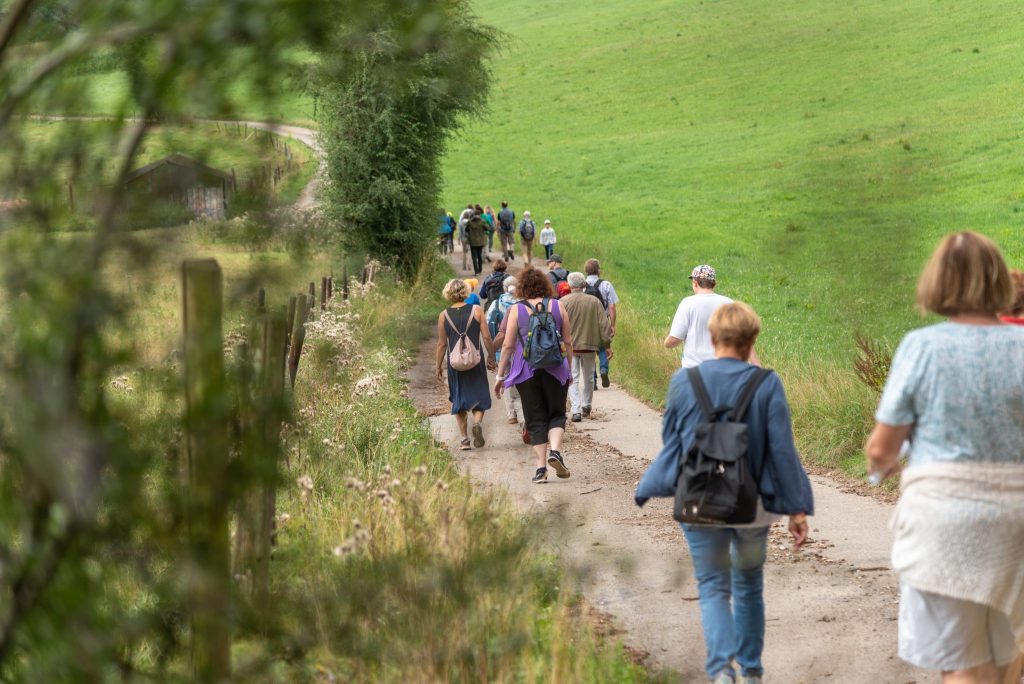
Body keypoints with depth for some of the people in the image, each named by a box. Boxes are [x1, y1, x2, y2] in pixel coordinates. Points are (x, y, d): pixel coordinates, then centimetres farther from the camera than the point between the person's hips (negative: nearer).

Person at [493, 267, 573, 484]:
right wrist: (569, 369, 17)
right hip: (555, 369, 1)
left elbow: (508, 345, -1)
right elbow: (568, 342, 6)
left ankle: (541, 467, -1)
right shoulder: (557, 306, 4)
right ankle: (555, 450, -13)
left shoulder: (516, 310, -1)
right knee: (556, 414, 12)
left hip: (527, 370, -1)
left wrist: (500, 375, 5)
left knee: (535, 419, 5)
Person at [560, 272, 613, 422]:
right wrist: (607, 345, 7)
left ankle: (576, 410, -11)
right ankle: (586, 407, 29)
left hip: (569, 346, -2)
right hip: (589, 345, 2)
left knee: (573, 379, 1)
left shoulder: (563, 302, -8)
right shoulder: (594, 301, -2)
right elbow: (604, 324, 1)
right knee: (588, 378, 18)